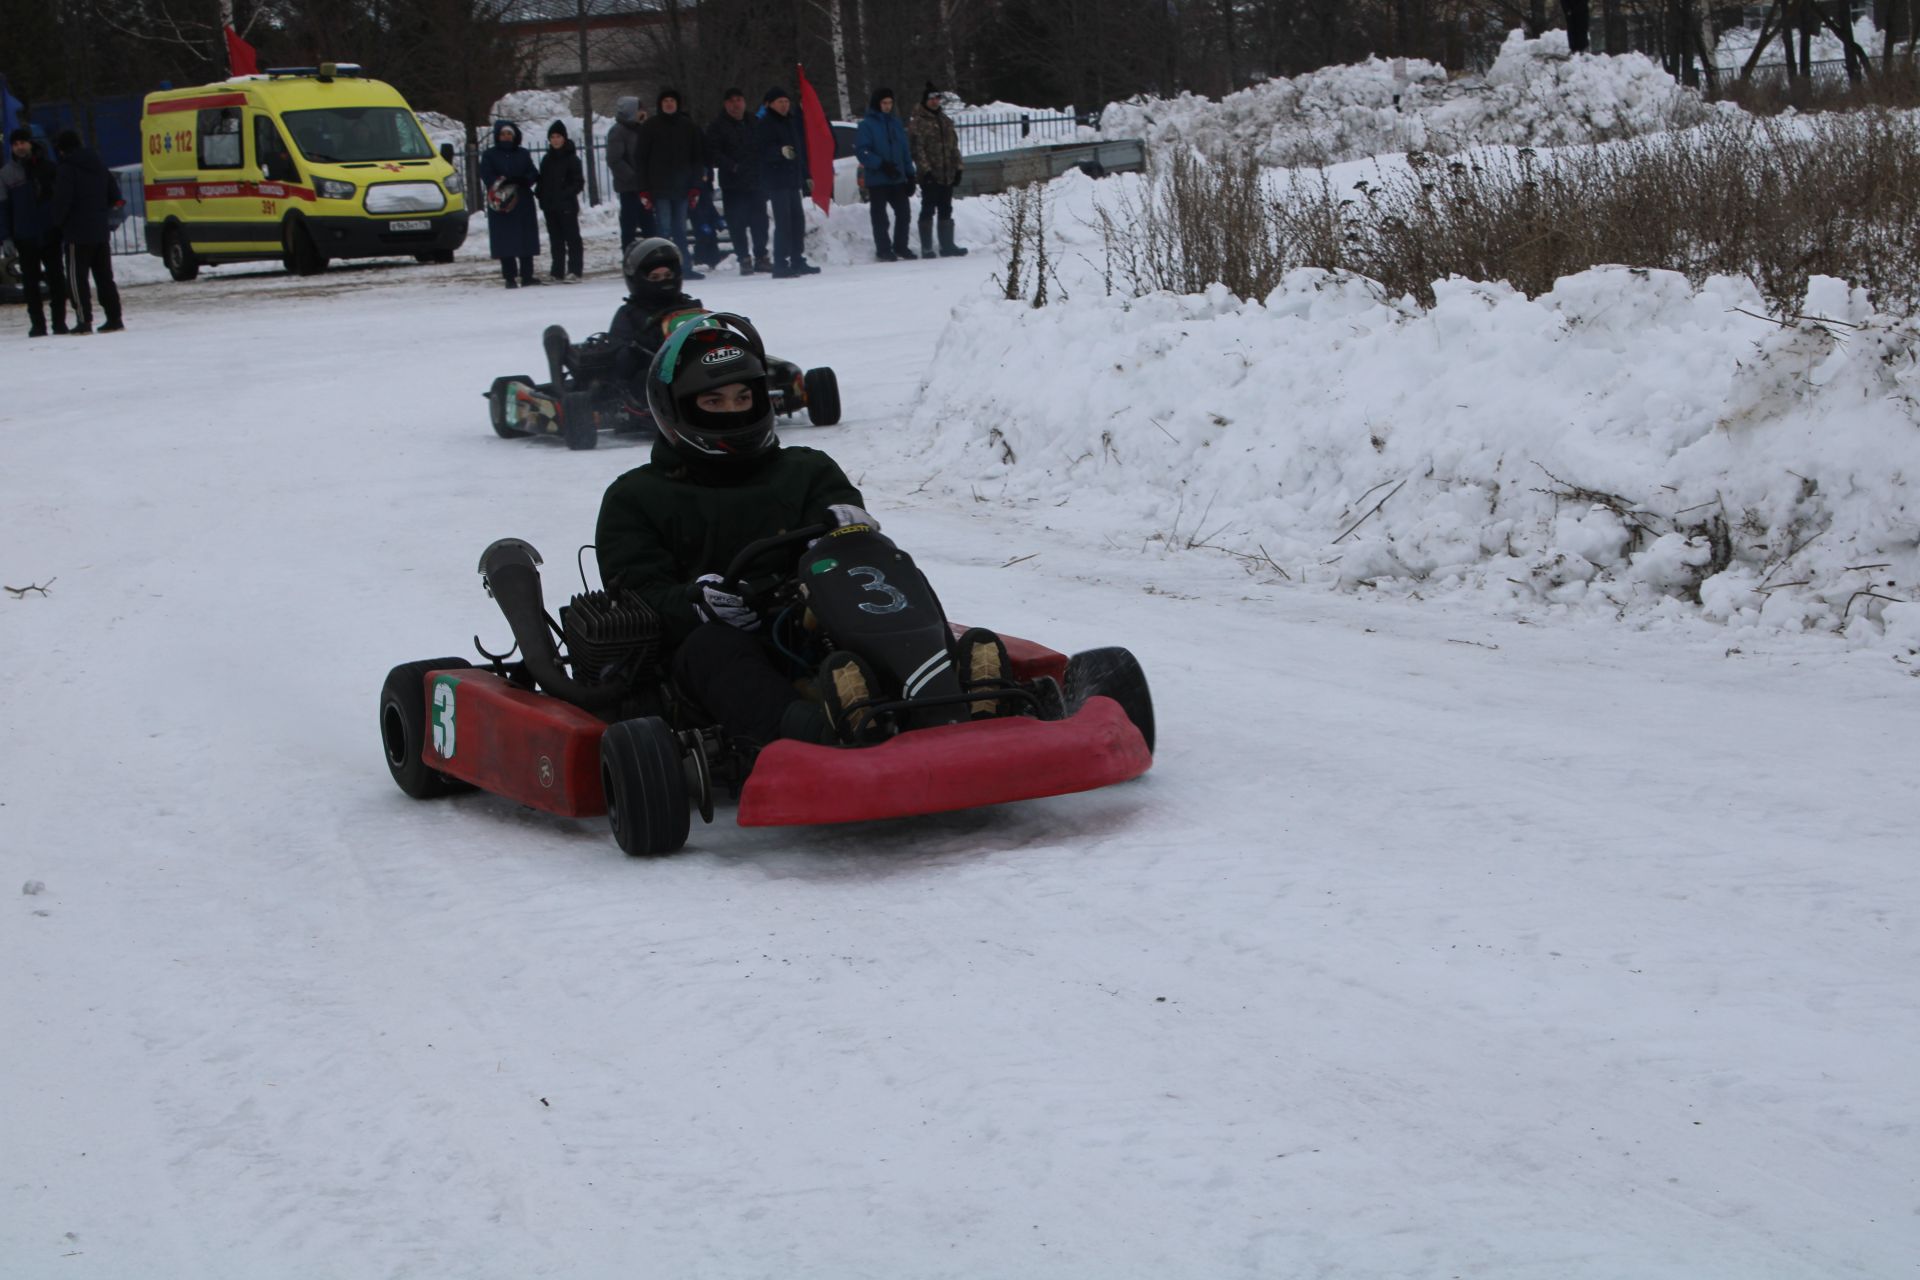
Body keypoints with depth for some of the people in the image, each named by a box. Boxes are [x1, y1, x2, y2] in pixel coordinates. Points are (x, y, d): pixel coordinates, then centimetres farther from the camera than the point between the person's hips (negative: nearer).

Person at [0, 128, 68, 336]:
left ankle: (59, 321, 9)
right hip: (25, 237, 0)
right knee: (31, 281, 1)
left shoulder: (47, 166, 4)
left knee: (56, 278, 2)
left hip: (50, 233, 0)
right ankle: (37, 323, 5)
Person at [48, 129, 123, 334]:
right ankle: (114, 319, 9)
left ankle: (84, 321, -9)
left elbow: (62, 201, -16)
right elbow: (115, 196, 13)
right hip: (101, 230, 7)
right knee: (104, 276, 11)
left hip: (78, 232, -7)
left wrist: (54, 220, 0)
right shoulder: (99, 165, 11)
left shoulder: (65, 169, -11)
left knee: (77, 278, -3)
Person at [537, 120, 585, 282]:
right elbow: (542, 182, 15)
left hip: (567, 206, -6)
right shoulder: (547, 159, 12)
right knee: (555, 239, 8)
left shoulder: (571, 158, -4)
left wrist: (567, 194, -17)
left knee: (572, 237, -3)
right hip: (550, 206, 6)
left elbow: (579, 182, -6)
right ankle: (558, 272, 11)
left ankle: (574, 270, -5)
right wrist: (543, 199, 0)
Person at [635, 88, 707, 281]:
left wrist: (695, 186, 2)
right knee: (664, 227, -8)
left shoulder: (689, 127, 8)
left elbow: (698, 157, 10)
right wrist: (644, 190, -4)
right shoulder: (650, 127, 2)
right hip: (660, 188, -2)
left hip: (682, 187, 2)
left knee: (680, 228, 6)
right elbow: (642, 159, 2)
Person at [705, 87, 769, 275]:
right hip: (733, 185, -4)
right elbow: (712, 153, -6)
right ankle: (744, 259, 0)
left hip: (756, 181, 4)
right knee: (737, 223, -5)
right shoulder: (718, 126, 2)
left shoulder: (753, 124, 15)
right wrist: (732, 166, -17)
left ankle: (761, 256, 12)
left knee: (759, 220, 4)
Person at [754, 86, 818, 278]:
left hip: (793, 178, 8)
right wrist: (780, 151, -36)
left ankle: (798, 261, 17)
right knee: (783, 221, -12)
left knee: (797, 219, 9)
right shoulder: (764, 124, -6)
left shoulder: (793, 122, 17)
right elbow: (762, 149, -18)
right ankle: (781, 265, -12)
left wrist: (806, 176, 21)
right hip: (776, 180, -8)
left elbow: (802, 150, 22)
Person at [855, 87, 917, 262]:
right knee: (880, 216, 1)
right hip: (878, 180, -6)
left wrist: (909, 174, 9)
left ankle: (900, 246, 21)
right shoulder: (867, 125, -6)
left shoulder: (895, 123, 12)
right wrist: (881, 164, -22)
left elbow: (905, 150, 14)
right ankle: (884, 250, 8)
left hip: (898, 178, 6)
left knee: (904, 212, 8)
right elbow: (861, 150, -13)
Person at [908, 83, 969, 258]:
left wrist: (957, 168, 10)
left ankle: (947, 245, 16)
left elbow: (954, 146, 18)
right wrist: (926, 170, -20)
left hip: (947, 176, 7)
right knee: (928, 210, -2)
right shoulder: (918, 123, -6)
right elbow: (917, 149, -13)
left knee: (946, 211, 10)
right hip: (930, 176, -7)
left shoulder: (945, 121, 15)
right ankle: (926, 248, 1)